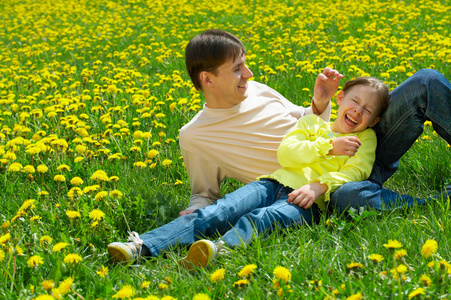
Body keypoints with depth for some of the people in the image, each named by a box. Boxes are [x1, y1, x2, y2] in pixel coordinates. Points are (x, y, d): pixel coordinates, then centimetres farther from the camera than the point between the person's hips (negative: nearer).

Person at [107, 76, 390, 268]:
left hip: (307, 199, -3)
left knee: (261, 218, -38)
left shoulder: (365, 138, 18)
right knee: (213, 214, -21)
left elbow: (355, 171, 0)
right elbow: (285, 153, 10)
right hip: (275, 183, 4)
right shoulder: (312, 122, 26)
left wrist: (320, 186, -15)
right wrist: (329, 147, 0)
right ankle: (142, 246, -37)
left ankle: (221, 249, -69)